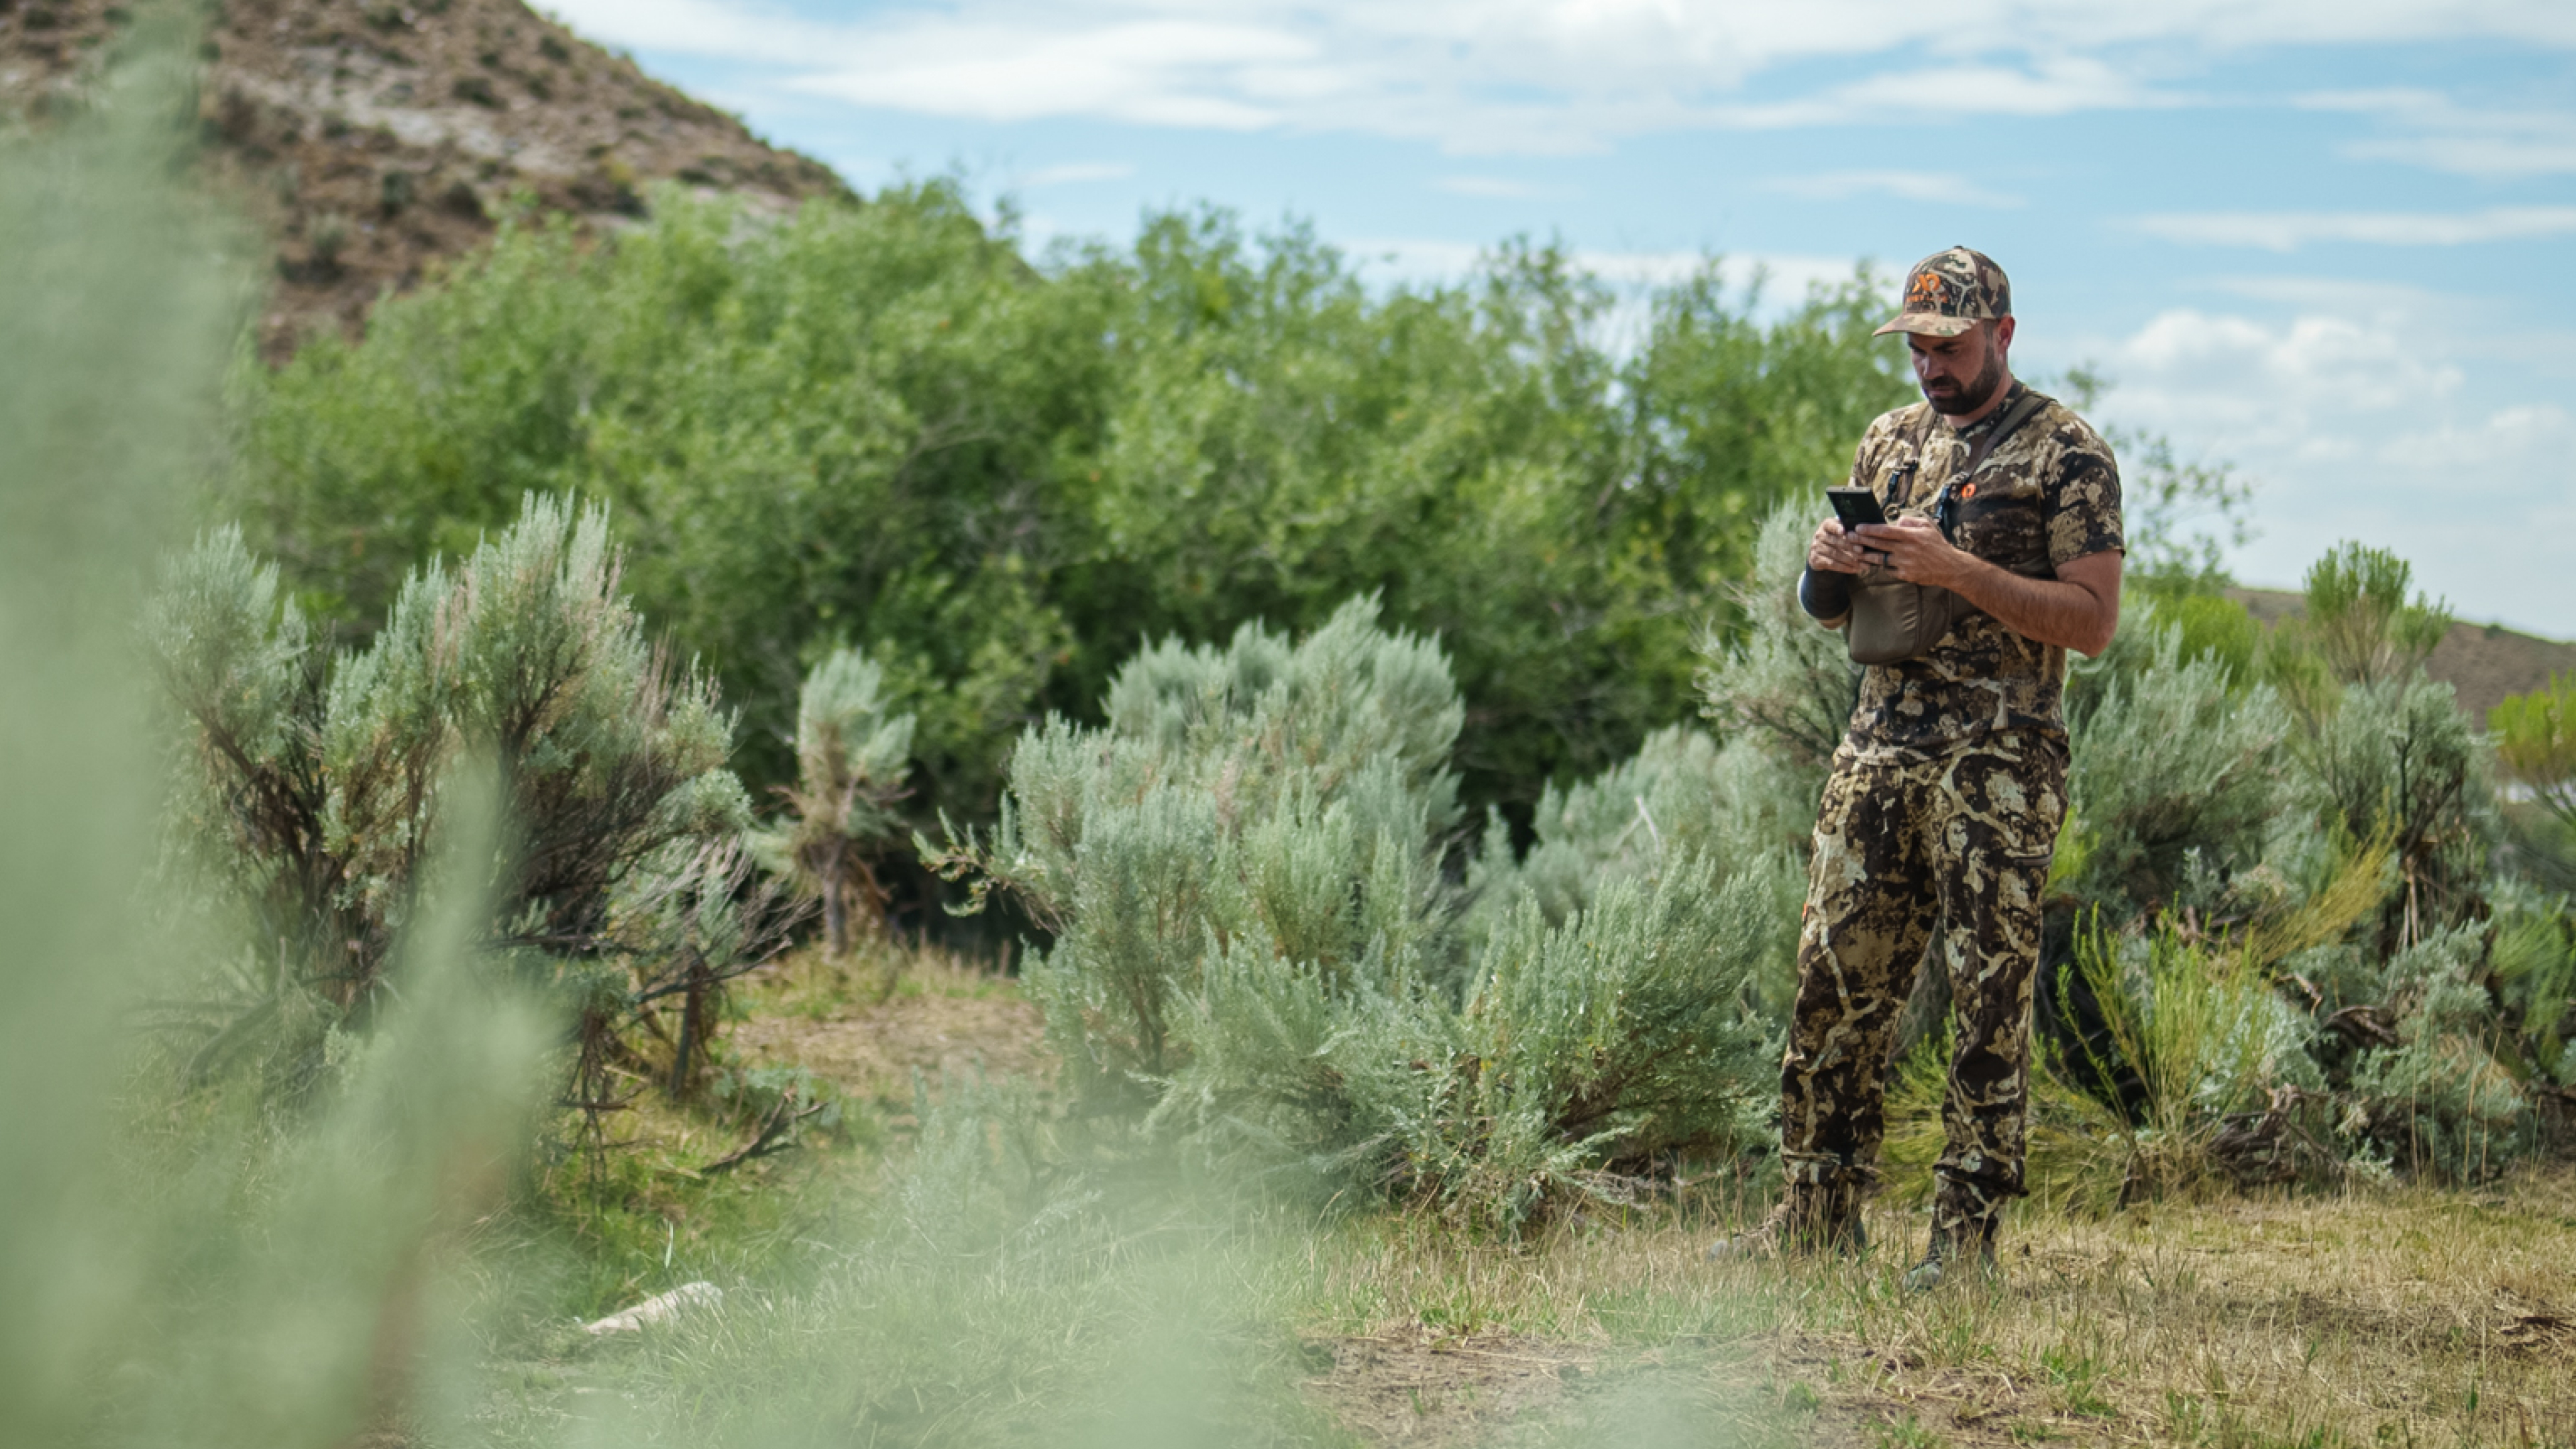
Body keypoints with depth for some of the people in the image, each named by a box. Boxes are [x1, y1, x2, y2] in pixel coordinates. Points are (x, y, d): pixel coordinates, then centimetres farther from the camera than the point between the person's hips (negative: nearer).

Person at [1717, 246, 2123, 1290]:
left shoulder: (2067, 454, -3)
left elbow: (2093, 619, -10)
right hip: (1877, 744, 6)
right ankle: (1820, 1213, 15)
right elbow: (1833, 614, 21)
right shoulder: (1890, 442, 16)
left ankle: (1968, 1232, 3)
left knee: (1990, 998, -3)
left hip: (1998, 762, -6)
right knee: (1838, 980, 6)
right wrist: (1829, 567, -3)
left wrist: (1959, 571, -19)